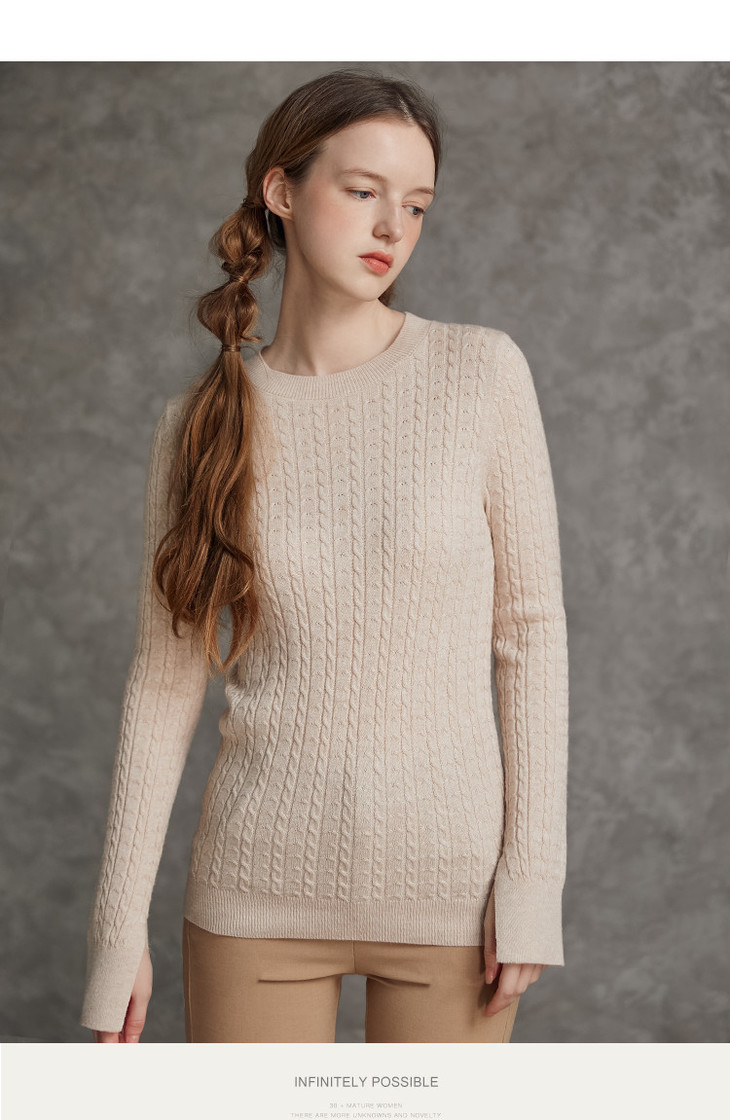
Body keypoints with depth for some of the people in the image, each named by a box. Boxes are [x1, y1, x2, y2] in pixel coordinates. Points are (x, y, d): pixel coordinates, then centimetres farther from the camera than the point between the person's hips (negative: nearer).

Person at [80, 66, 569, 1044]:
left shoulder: (482, 372, -5)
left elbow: (530, 626, -3)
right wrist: (120, 926, 1)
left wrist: (533, 873, -7)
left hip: (449, 886, -1)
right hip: (262, 883, 1)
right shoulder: (200, 423, -1)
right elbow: (166, 678, 2)